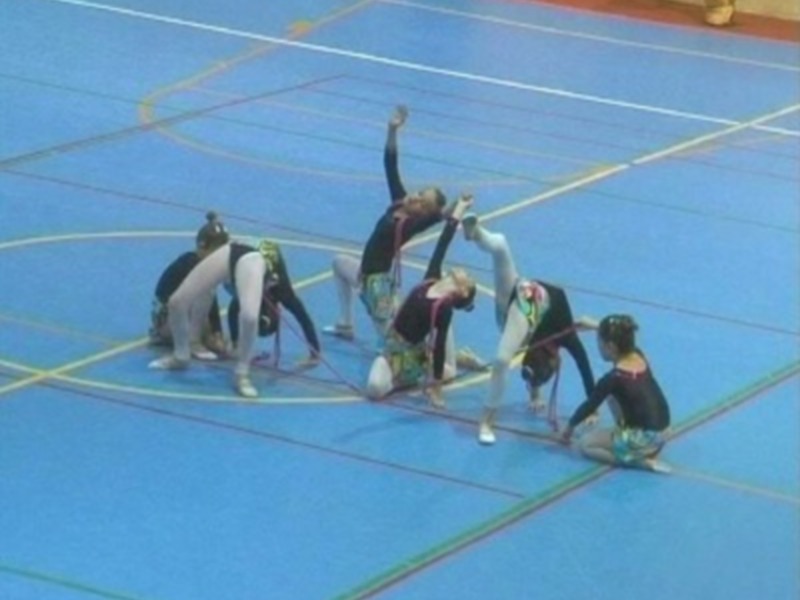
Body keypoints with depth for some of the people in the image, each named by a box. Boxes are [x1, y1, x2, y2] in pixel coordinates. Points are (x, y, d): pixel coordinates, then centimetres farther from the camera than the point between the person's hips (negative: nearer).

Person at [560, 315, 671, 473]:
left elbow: (589, 405, -2)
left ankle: (642, 461, -5)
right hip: (661, 433, 8)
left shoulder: (613, 378, -18)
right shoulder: (639, 357, 0)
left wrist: (570, 426, 14)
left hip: (643, 439, -8)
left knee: (586, 444, 7)